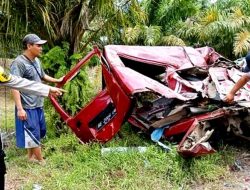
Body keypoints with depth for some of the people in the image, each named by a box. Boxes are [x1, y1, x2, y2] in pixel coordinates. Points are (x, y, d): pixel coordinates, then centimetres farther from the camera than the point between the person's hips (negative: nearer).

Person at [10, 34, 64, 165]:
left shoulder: (36, 61, 8)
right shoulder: (19, 63, -19)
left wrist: (57, 80, 34)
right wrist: (19, 108, -29)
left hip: (38, 105, 10)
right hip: (27, 107, -9)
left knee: (40, 131, 19)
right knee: (33, 134, 1)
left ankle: (31, 156, 35)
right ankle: (41, 161, 14)